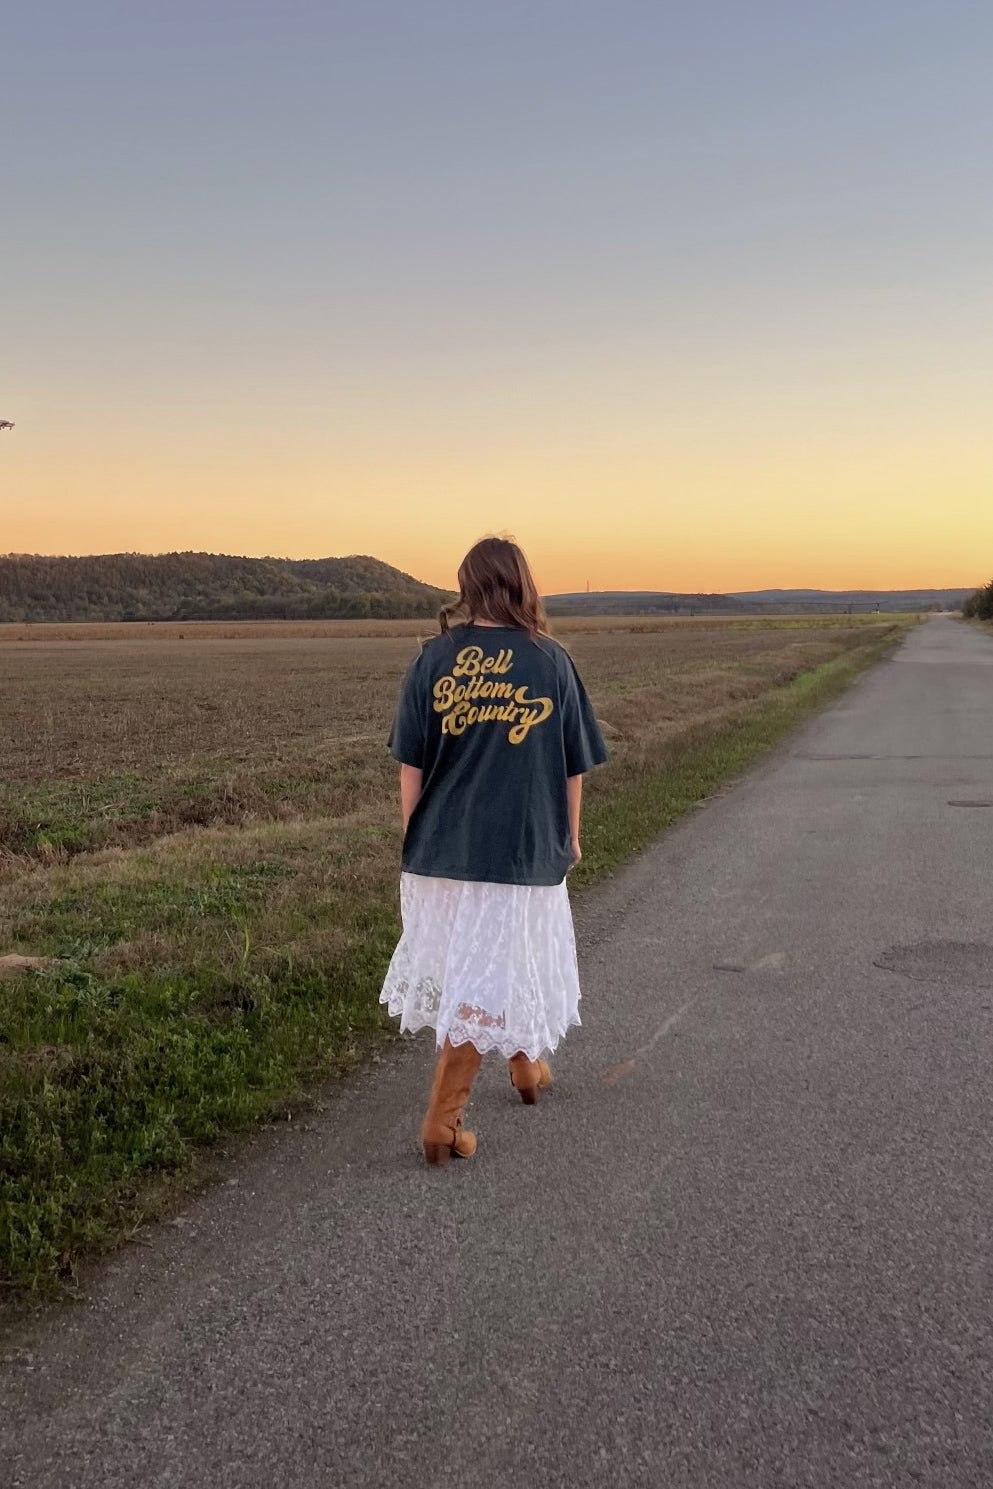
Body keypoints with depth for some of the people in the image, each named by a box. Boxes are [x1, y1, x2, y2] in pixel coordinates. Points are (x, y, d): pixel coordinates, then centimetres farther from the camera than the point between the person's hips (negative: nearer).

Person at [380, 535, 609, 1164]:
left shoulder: (435, 657, -3)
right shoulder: (551, 661, -5)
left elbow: (411, 764, 0)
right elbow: (574, 766, 1)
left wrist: (414, 835, 12)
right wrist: (569, 837, 15)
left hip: (441, 848, 3)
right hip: (521, 849, -3)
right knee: (489, 981, 7)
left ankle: (525, 1067, 44)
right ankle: (442, 1121, 9)